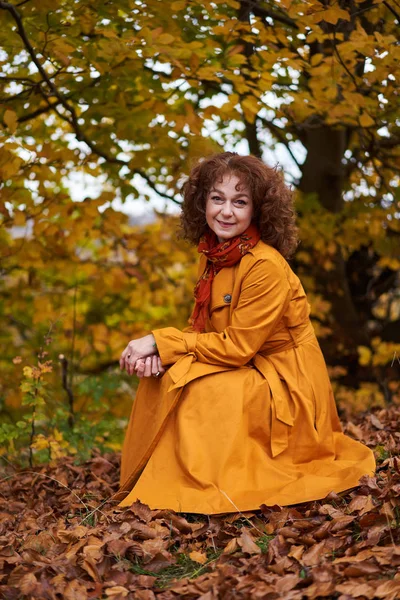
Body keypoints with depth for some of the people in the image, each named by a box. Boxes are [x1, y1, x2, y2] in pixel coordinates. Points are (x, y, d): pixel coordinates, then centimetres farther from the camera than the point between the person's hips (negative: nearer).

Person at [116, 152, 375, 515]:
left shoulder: (267, 266, -23)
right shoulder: (212, 255, 2)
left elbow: (237, 346, -23)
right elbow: (201, 328, 5)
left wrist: (160, 341, -20)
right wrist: (155, 353, -16)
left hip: (286, 387, -8)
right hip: (246, 373, 8)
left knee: (196, 388, -27)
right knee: (164, 373, -10)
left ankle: (205, 488, -9)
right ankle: (154, 480, 4)